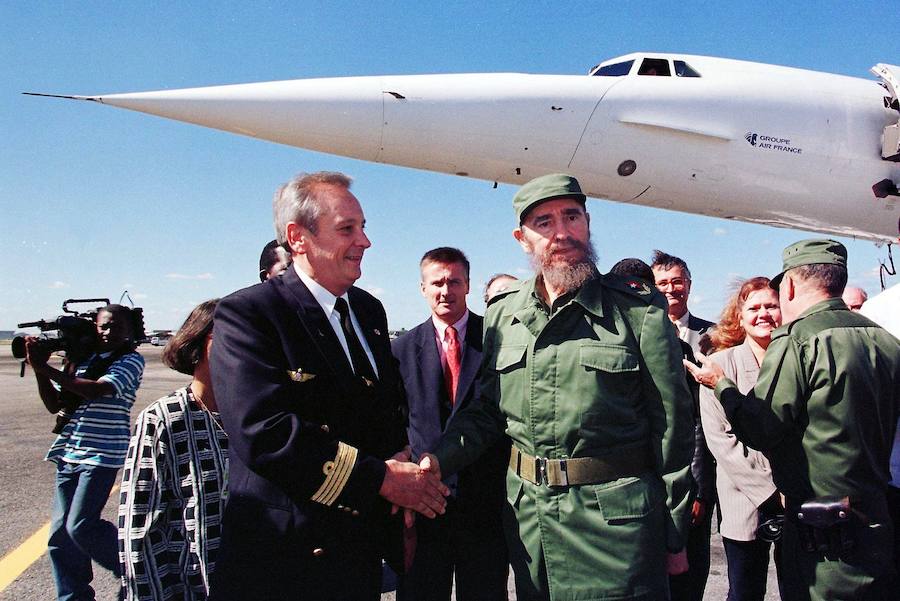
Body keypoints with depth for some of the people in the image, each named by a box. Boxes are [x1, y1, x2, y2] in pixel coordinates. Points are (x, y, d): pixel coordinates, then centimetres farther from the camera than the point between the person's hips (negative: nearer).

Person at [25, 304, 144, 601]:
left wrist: (45, 368, -19)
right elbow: (55, 405, 11)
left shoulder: (131, 360, -5)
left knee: (80, 527, -10)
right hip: (68, 454, 6)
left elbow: (99, 390, -21)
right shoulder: (79, 360, 11)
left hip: (101, 456, -6)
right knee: (60, 532, 8)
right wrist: (39, 370, -4)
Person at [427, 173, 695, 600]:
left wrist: (674, 536, -1)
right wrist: (440, 459, -6)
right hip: (527, 515, 4)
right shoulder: (502, 314, 5)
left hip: (616, 518, -3)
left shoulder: (639, 309, -7)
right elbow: (487, 409, 12)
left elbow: (672, 427, -4)